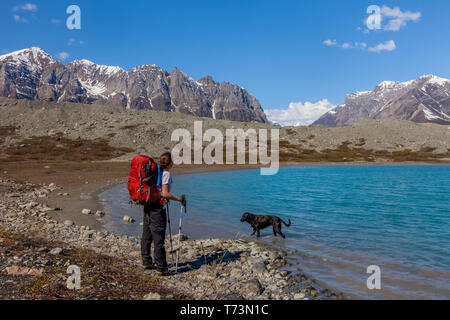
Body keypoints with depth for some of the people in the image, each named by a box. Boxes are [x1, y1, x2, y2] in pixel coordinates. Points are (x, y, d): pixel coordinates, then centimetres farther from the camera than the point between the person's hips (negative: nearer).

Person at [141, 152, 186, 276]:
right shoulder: (166, 174, -13)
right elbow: (165, 194, -20)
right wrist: (179, 199, -9)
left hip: (148, 206, 9)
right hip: (157, 208, -8)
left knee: (147, 236, 16)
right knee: (158, 238, -3)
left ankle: (146, 262, 29)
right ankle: (161, 268, 3)